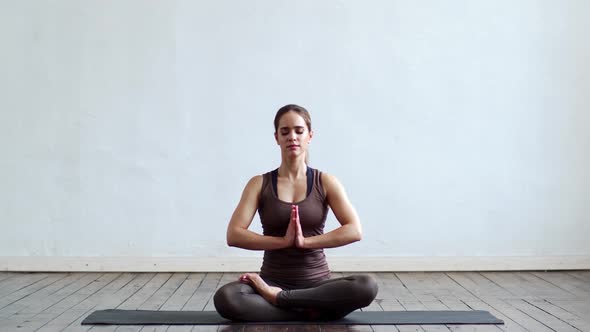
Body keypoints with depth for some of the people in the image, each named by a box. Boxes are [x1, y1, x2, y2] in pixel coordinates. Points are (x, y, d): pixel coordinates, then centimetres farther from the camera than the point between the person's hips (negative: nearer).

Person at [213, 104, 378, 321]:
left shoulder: (326, 182, 2)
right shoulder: (260, 184, 2)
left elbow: (354, 230, -10)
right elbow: (234, 235, -9)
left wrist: (305, 241, -17)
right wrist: (283, 240, -17)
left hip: (317, 283, 1)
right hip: (273, 282, 0)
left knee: (367, 286, -30)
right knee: (225, 298, -32)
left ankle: (278, 298, -19)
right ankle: (308, 312, -18)